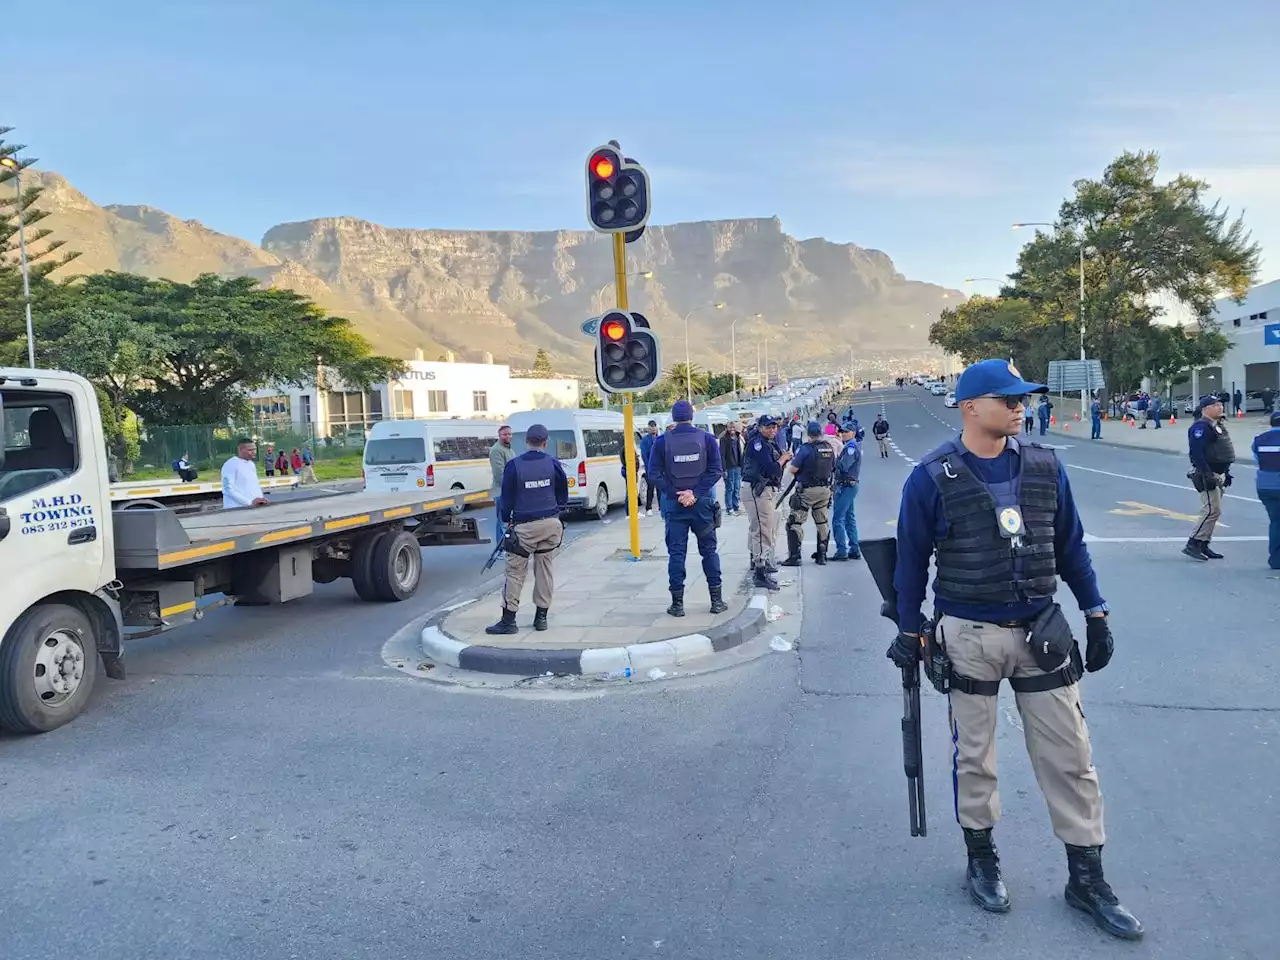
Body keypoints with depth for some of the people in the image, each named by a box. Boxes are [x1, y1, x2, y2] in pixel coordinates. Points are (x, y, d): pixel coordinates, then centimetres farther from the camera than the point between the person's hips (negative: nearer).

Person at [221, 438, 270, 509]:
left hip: (255, 507, 7)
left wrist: (261, 499, 4)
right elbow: (228, 489, -16)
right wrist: (250, 502, -20)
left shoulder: (252, 464, 15)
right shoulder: (230, 464, -9)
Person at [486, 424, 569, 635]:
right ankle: (541, 617, 17)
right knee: (545, 570, 12)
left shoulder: (513, 465, -8)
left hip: (525, 526, -3)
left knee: (515, 572, 3)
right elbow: (563, 493, 8)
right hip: (551, 523, 3)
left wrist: (507, 520, 12)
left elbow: (507, 496, -1)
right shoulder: (553, 463, 0)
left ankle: (508, 620, 3)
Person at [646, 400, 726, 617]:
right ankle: (717, 600, 13)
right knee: (709, 550, 10)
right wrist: (695, 493, -12)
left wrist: (675, 493, -9)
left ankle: (677, 603, 6)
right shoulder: (707, 438, -1)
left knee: (676, 553, 5)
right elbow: (716, 471, -8)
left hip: (674, 504, 0)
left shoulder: (662, 442, -2)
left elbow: (654, 474, -7)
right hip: (702, 503, 0)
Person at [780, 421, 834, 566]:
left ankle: (794, 557, -4)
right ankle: (822, 555, 23)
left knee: (794, 522, 0)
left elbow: (792, 469, -17)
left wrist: (788, 463, 5)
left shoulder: (806, 449, -16)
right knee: (823, 522, 16)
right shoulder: (829, 448, 3)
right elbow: (833, 468, 14)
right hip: (825, 490, 6)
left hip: (807, 491, -6)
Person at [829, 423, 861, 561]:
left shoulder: (851, 447, -14)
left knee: (838, 519, -10)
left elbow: (843, 466, -22)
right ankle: (854, 550, 17)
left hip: (846, 486, -10)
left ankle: (842, 550, -11)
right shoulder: (851, 446, 18)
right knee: (849, 518, 13)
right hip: (850, 486, 10)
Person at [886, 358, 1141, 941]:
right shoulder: (932, 479, -10)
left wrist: (1096, 615, 7)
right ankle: (981, 857, 32)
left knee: (1070, 757, 8)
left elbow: (1071, 546, 9)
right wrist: (909, 632, -2)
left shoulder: (1044, 468, 1)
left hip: (1042, 630, 3)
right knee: (974, 756, 11)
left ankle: (1086, 879, 23)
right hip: (969, 635, -3)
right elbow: (912, 561, -3)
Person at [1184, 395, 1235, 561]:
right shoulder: (1201, 426, -16)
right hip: (1206, 475, -10)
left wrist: (1226, 472, 21)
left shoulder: (1218, 424, 16)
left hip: (1218, 475, 10)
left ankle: (1203, 545, 17)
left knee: (1213, 511, 11)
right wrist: (1207, 476, -27)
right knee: (1212, 510, -13)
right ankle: (1192, 544, -10)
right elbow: (1197, 454, -24)